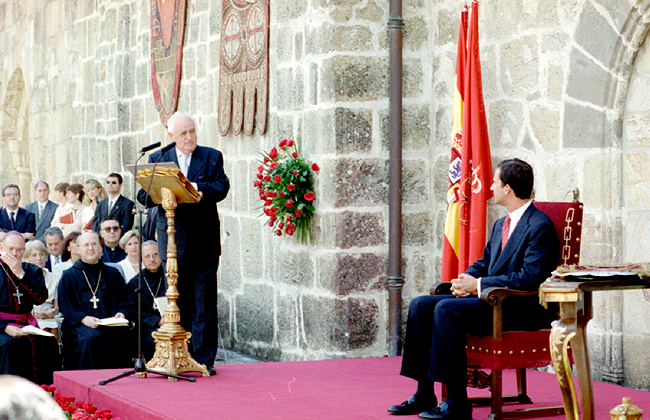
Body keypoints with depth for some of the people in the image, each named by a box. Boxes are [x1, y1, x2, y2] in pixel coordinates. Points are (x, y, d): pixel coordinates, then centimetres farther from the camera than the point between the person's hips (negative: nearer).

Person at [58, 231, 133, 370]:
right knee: (91, 338, -36)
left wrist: (121, 313, -5)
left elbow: (125, 299, 19)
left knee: (123, 335, -32)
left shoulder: (113, 274, 24)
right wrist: (83, 318, -15)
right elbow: (66, 307, 4)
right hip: (80, 325, -2)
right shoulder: (69, 276, 15)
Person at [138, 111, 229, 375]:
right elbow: (144, 196, 3)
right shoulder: (157, 158, 11)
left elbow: (222, 188, -6)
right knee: (178, 302, 5)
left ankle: (204, 358, 2)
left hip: (204, 242, -1)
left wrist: (196, 187, -21)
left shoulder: (212, 157, 7)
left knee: (204, 303, -2)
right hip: (173, 241, 1)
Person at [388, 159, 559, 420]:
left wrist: (479, 284, -19)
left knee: (446, 309, -28)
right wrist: (467, 280, 0)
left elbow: (530, 278, -21)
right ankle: (424, 395, -3)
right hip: (490, 299, 10)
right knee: (420, 305, -2)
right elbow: (483, 262, 25)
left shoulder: (540, 226, -12)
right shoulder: (501, 225, 19)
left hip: (519, 309, -10)